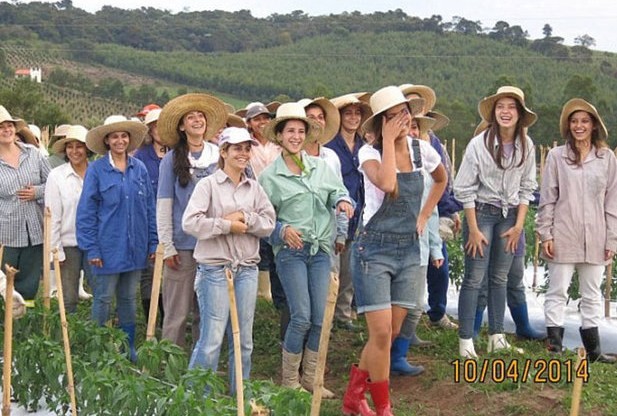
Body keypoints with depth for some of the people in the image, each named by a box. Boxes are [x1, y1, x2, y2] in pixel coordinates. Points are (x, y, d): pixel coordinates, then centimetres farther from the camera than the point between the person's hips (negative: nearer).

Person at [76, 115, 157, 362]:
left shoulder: (139, 169, 5)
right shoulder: (96, 170, -5)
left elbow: (149, 207, 9)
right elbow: (86, 211, -5)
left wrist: (153, 242, 5)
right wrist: (91, 248, -9)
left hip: (135, 247, 4)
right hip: (108, 247, -3)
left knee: (129, 299, 13)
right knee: (104, 299, 4)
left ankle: (129, 350, 24)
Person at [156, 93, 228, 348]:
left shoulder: (218, 157, 8)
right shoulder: (172, 159, 1)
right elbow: (163, 205, 0)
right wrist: (167, 246, -4)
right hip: (182, 245, -2)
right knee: (177, 313, 0)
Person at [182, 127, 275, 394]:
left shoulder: (254, 188, 11)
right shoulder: (208, 185, -3)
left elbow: (269, 223, 4)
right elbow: (190, 222, -13)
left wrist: (245, 218, -12)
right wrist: (227, 225, -12)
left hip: (247, 269, 5)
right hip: (215, 268, -5)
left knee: (244, 340, 11)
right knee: (211, 339, -5)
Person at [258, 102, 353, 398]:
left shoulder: (321, 166, 9)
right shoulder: (269, 176, 1)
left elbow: (337, 190, 13)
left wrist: (342, 200, -10)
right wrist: (282, 230, -15)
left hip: (320, 249, 4)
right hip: (290, 250, -4)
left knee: (320, 319, 3)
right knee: (301, 317, -9)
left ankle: (310, 377, 20)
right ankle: (289, 380, 9)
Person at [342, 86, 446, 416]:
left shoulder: (422, 150, 3)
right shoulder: (370, 152, -10)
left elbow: (441, 180, 25)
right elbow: (386, 184, -32)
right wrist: (389, 140, -22)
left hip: (409, 250, 5)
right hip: (374, 249, -5)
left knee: (391, 332, 8)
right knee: (381, 333, -9)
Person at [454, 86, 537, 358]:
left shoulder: (526, 145, -1)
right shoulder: (479, 144, -12)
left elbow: (527, 188, 7)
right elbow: (465, 189, -9)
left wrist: (518, 225, 0)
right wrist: (473, 230, -10)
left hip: (510, 216, 4)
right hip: (481, 213, -4)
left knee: (500, 277, 10)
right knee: (474, 278, -4)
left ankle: (496, 336, 18)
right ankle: (465, 340, 0)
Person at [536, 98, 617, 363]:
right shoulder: (557, 156, -1)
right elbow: (547, 199, 0)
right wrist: (545, 234, -5)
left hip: (595, 239, 2)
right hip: (563, 237, -2)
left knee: (592, 294, 12)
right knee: (557, 292, 2)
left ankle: (593, 349, 20)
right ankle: (554, 346, 8)